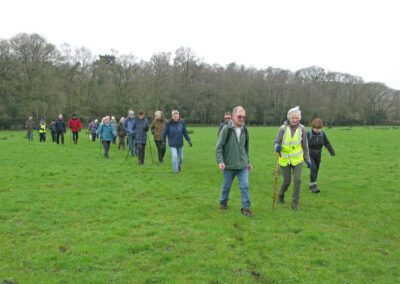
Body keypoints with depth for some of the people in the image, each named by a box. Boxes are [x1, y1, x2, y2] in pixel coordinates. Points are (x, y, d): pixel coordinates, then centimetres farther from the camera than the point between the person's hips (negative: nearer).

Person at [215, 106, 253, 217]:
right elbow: (218, 147, -9)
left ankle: (245, 207, 3)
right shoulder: (226, 129, -9)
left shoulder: (244, 130, 6)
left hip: (242, 165, 3)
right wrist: (220, 161, -19)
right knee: (226, 186, 12)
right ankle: (223, 202, 35)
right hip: (229, 165, -3)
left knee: (245, 186, -4)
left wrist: (248, 162, 20)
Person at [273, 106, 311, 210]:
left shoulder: (302, 129, -2)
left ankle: (295, 202, 4)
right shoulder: (283, 128, -8)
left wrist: (308, 160, 10)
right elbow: (276, 142, -2)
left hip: (297, 159, 1)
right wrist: (277, 147, -26)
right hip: (284, 160, -1)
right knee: (287, 181, 8)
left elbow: (305, 146, 7)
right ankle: (281, 195, 39)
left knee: (297, 180, -11)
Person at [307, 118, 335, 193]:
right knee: (313, 169, -19)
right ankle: (313, 187, -18)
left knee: (316, 170, 9)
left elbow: (327, 143, -5)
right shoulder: (308, 134, -17)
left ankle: (311, 185, 25)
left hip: (317, 155, 5)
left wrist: (332, 152, -18)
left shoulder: (322, 134, -4)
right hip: (309, 155, -5)